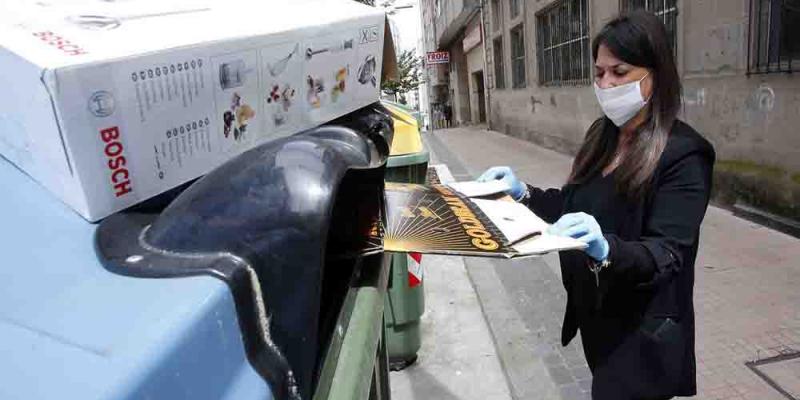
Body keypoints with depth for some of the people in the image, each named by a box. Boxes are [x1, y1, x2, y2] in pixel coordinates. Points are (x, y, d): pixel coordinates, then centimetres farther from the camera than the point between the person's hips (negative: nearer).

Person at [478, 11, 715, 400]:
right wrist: (524, 193, -7)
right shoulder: (602, 135, 2)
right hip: (594, 315, 7)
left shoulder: (683, 154, -18)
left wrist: (607, 249, -44)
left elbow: (666, 255, -25)